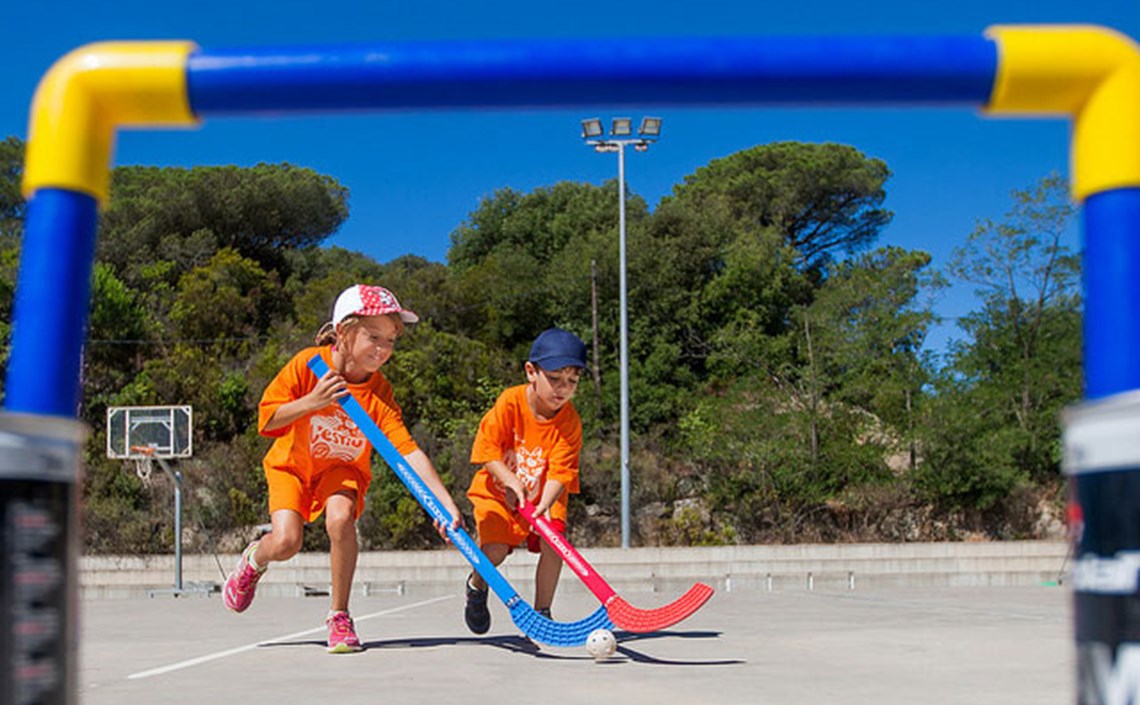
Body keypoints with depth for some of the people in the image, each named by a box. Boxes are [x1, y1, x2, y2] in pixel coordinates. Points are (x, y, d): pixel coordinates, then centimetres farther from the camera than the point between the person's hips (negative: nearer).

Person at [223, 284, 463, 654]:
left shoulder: (380, 392, -20)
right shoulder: (308, 364, -21)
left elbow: (410, 452, -27)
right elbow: (266, 420, -17)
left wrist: (447, 504, -37)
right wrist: (311, 402, -33)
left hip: (343, 470, 1)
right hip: (292, 466, -1)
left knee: (340, 517, -30)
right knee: (285, 542, -21)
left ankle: (339, 616, -11)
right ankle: (254, 559, 19)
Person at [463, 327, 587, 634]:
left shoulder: (570, 420, -17)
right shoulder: (510, 402, -20)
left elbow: (560, 471, -23)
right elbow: (488, 448, -20)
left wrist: (543, 505, -40)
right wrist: (511, 481, -34)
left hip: (544, 496, 1)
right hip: (498, 492, -1)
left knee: (553, 542, -21)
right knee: (494, 549, -18)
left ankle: (541, 612, -2)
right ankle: (476, 586, 19)